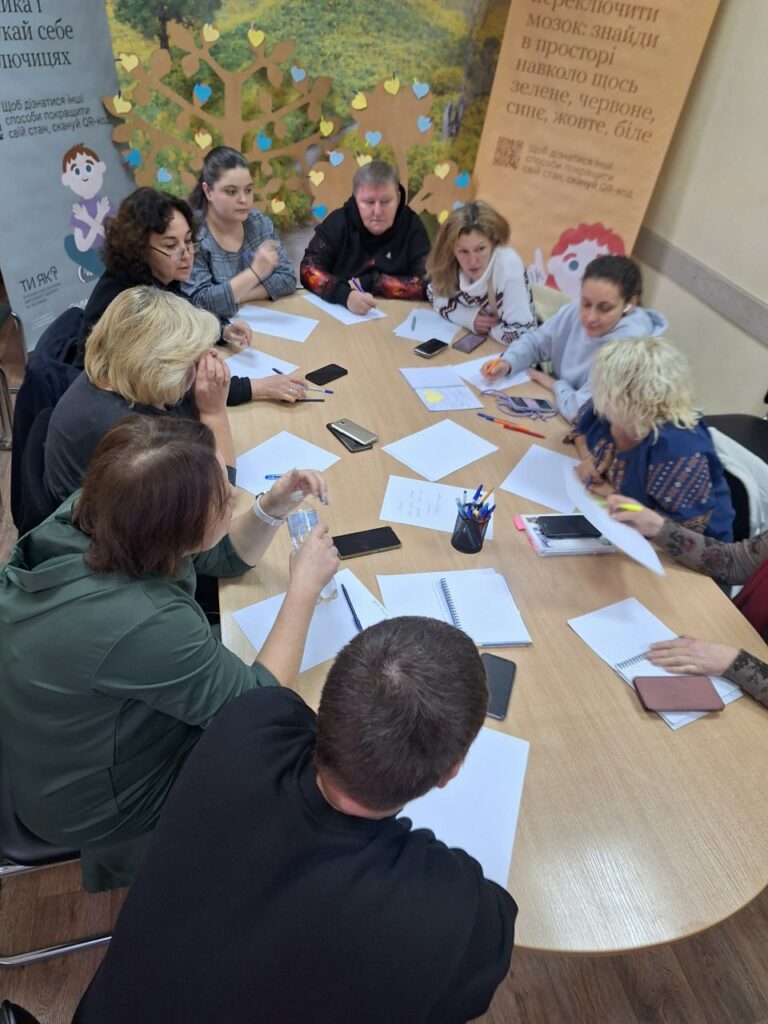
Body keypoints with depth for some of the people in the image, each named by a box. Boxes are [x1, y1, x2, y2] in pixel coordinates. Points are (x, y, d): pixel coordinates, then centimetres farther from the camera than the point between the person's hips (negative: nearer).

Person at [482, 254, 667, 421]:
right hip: (557, 415, 6)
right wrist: (507, 362, -9)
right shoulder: (575, 312, -6)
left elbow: (581, 412, -29)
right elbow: (536, 341, 9)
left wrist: (555, 385, -11)